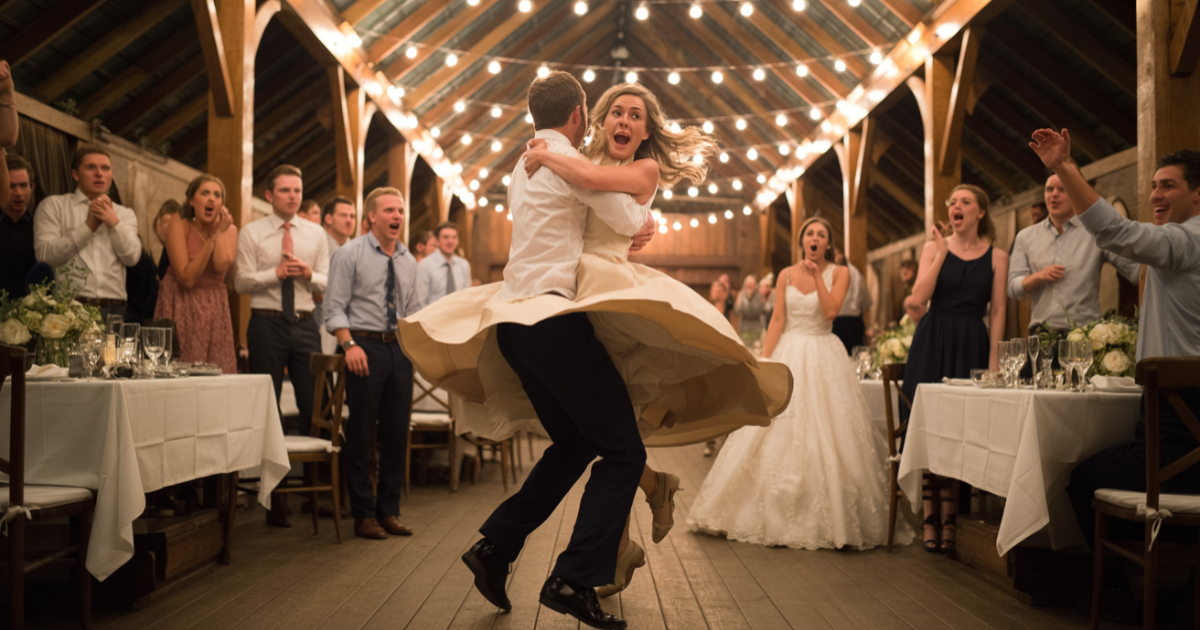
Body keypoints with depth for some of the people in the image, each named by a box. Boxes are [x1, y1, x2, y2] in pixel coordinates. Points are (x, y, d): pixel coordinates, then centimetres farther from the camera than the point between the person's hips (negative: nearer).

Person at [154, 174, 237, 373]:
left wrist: (220, 231, -10)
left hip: (215, 311, 3)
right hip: (181, 307, -3)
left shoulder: (229, 229, 4)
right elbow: (187, 278, -17)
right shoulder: (179, 226, -7)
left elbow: (222, 265, -16)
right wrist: (211, 238, -15)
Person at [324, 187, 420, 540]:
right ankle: (363, 515, 9)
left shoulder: (408, 262, 14)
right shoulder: (349, 254, -2)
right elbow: (335, 308, -7)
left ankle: (389, 511, 19)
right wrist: (350, 344, -20)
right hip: (365, 347, -5)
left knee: (397, 433, 8)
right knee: (360, 434, -1)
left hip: (399, 350, 5)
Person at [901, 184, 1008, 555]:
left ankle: (951, 524, 8)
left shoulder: (996, 257, 7)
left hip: (972, 347, 0)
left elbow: (998, 312, 4)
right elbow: (920, 297, -5)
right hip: (932, 344, 0)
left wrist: (993, 361, -5)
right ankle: (931, 521, 7)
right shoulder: (934, 246, 7)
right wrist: (941, 253, -9)